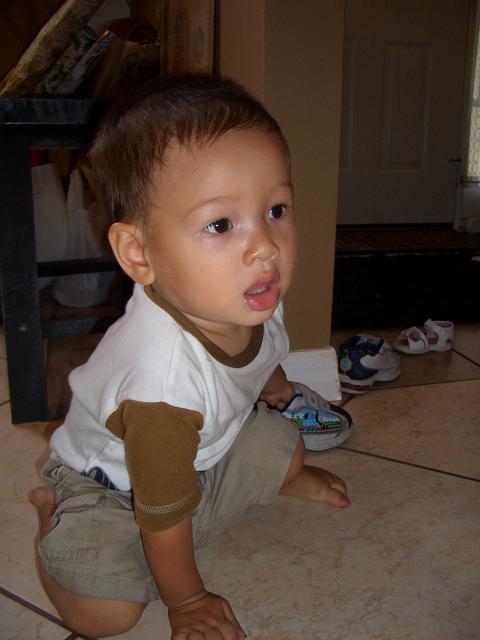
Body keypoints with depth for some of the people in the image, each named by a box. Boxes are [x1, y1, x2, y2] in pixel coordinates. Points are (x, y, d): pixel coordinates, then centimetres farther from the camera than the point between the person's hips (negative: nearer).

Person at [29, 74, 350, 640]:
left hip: (210, 447, 7)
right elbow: (164, 512, -29)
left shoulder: (252, 302, -22)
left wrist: (271, 386, 29)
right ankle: (54, 511, 10)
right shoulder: (165, 381, -46)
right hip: (111, 481, -6)